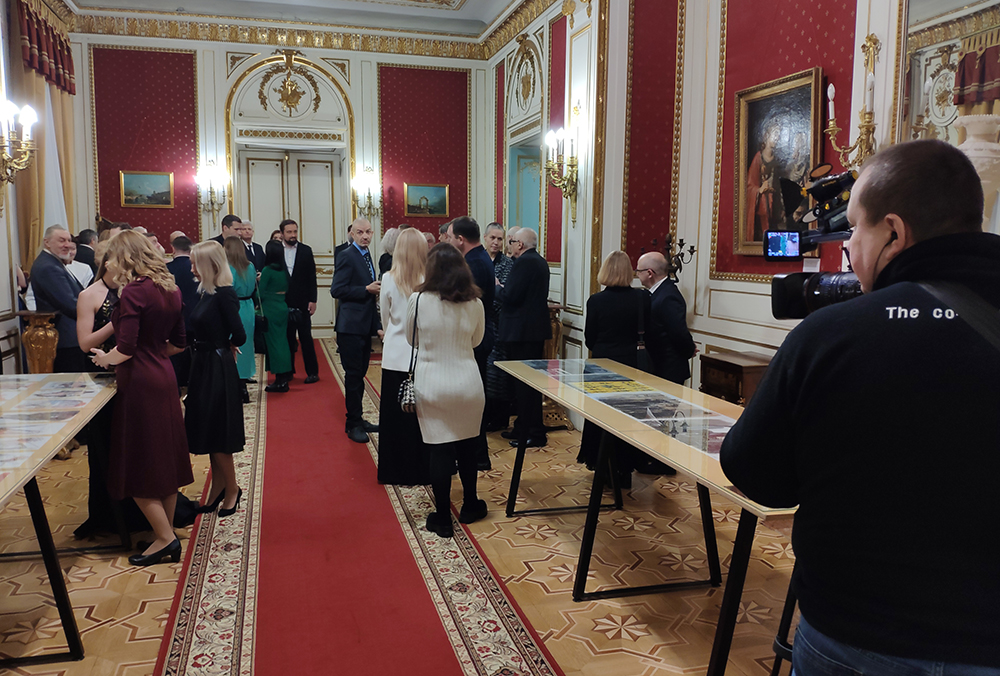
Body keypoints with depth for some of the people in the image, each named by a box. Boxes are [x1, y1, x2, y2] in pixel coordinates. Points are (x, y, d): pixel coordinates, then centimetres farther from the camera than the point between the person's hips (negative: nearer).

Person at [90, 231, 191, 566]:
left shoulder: (133, 291, -16)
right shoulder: (170, 289, 8)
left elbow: (126, 348, -20)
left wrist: (106, 358, -1)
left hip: (139, 383, -8)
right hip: (164, 376, 8)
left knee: (139, 466, 2)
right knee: (164, 460, 14)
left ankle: (164, 538, 4)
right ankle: (167, 533, 23)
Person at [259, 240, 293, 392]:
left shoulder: (267, 270, -14)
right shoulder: (284, 270, 5)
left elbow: (261, 293, -12)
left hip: (270, 309, -6)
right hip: (283, 308, 6)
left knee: (273, 342, -1)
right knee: (282, 341, 12)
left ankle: (280, 381, 1)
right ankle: (285, 376, 17)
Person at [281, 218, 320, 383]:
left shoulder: (306, 251, 3)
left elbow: (311, 278, 2)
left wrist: (312, 300, -5)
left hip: (302, 303, -1)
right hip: (283, 303, 1)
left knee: (306, 338, 1)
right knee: (287, 339, 9)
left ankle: (312, 372, 6)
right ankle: (288, 371, 20)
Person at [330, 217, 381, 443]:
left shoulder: (366, 255, 15)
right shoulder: (346, 256, -12)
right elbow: (337, 290, -19)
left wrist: (375, 289, 9)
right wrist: (367, 290, -20)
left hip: (365, 324, 9)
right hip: (351, 325, -9)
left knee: (359, 373, 15)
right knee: (353, 375, -2)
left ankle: (357, 420, 25)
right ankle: (353, 424, 7)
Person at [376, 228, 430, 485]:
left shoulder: (389, 279, -7)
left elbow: (385, 317, 7)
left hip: (396, 355, 1)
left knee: (394, 415, 11)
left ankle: (396, 471, 20)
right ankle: (422, 470, 18)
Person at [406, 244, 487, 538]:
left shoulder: (418, 300, -10)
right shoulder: (475, 304, -5)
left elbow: (410, 337, 5)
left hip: (432, 386, -2)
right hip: (468, 384, 2)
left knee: (440, 450, 6)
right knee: (467, 446, 18)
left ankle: (442, 519, 15)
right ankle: (470, 506, 35)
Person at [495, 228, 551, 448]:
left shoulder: (524, 262, -16)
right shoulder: (540, 262, 16)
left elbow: (510, 296, -21)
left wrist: (498, 286, -2)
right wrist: (504, 287, 14)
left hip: (522, 330, -10)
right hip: (536, 328, 10)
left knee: (526, 382, -5)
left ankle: (535, 434, 1)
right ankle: (523, 427, 25)